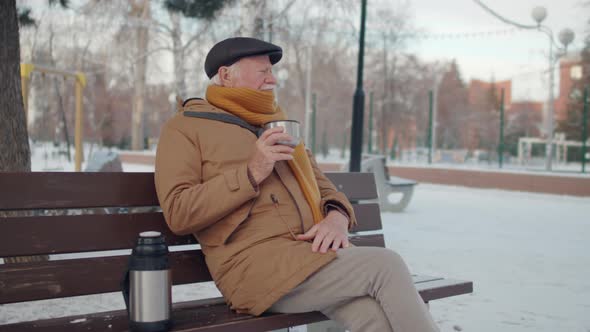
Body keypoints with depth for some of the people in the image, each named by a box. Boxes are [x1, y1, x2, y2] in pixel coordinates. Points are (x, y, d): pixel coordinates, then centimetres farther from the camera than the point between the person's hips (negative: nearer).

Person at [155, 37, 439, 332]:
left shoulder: (277, 126, 27)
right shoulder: (185, 128, 7)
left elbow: (324, 189, 23)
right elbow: (178, 212, -6)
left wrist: (337, 218, -3)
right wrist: (252, 174, -14)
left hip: (316, 251, 6)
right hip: (258, 264, -5)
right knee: (385, 266, -23)